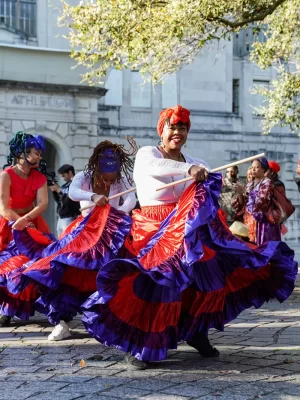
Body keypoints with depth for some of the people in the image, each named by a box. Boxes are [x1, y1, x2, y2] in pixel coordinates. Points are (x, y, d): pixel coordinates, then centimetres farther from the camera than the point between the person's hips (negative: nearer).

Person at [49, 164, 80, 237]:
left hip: (69, 219, -9)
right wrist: (54, 191, 5)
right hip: (61, 218, 9)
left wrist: (59, 190, -13)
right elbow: (59, 200, 19)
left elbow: (69, 201, -19)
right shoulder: (65, 185, 14)